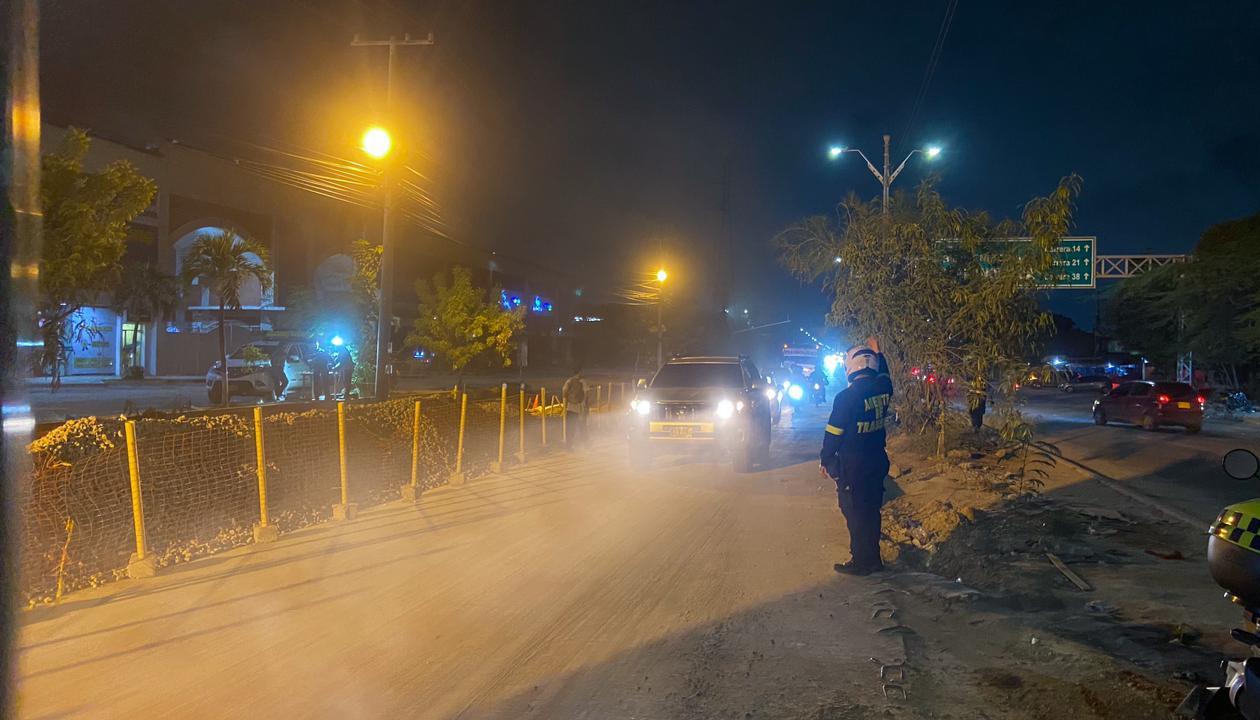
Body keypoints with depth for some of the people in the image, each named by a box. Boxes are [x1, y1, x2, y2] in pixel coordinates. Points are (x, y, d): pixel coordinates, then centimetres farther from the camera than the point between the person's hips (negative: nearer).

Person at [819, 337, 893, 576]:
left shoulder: (847, 397, -20)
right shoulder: (883, 388, -2)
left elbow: (833, 433, -14)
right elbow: (884, 376, 25)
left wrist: (825, 460, -2)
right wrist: (877, 352, 32)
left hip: (852, 466, -7)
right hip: (877, 462, 7)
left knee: (855, 513, 3)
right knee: (871, 510, 16)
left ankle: (861, 561, 10)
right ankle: (872, 559, 26)